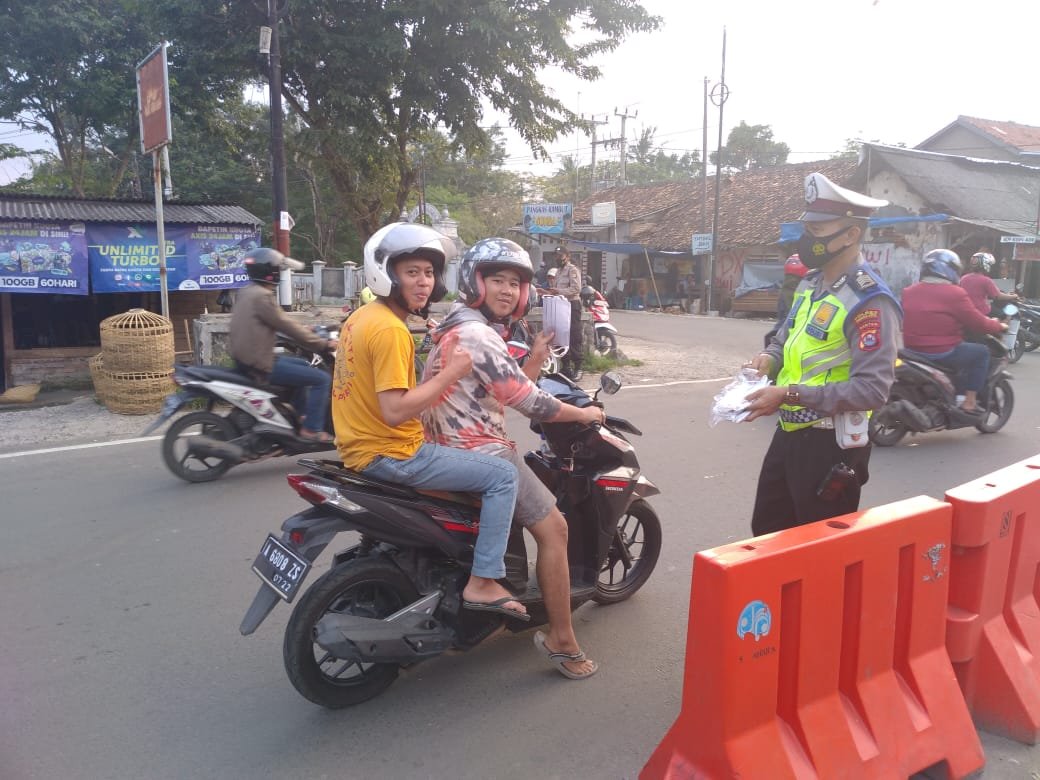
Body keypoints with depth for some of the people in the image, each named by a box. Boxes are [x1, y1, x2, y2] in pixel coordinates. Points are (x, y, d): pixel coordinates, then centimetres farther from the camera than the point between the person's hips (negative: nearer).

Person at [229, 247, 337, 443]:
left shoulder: (246, 292, 12)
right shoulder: (261, 296, -18)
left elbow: (280, 323, 18)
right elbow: (287, 325, -17)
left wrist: (316, 340, 19)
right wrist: (323, 344, -10)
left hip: (247, 358, 11)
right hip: (260, 365, -11)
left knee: (304, 366, 28)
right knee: (321, 379, -9)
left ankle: (300, 416, 33)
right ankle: (312, 429, -5)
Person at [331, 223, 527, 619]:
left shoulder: (362, 317, 10)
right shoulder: (390, 329, -21)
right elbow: (395, 411, -27)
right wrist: (451, 372, -22)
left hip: (362, 448, 11)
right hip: (392, 454, -10)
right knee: (503, 475, -8)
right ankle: (482, 583, -4)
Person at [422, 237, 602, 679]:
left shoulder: (457, 328, 15)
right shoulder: (477, 335, -19)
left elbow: (507, 391, 15)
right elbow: (529, 402, -19)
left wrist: (535, 360, 6)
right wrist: (584, 414, -4)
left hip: (454, 449, 11)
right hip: (481, 454, -11)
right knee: (554, 529, -5)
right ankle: (561, 640, 2)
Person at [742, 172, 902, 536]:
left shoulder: (869, 301, -20)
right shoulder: (811, 283, 8)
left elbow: (873, 388, -26)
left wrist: (791, 395, -29)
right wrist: (770, 356, 0)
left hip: (830, 445, -9)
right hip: (789, 434, 9)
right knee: (766, 530, 22)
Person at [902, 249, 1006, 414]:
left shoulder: (908, 292, 7)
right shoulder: (955, 293, -12)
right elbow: (978, 324, -5)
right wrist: (999, 325, 15)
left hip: (911, 351, 7)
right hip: (941, 354, -7)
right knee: (982, 352, 15)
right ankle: (969, 401, 12)